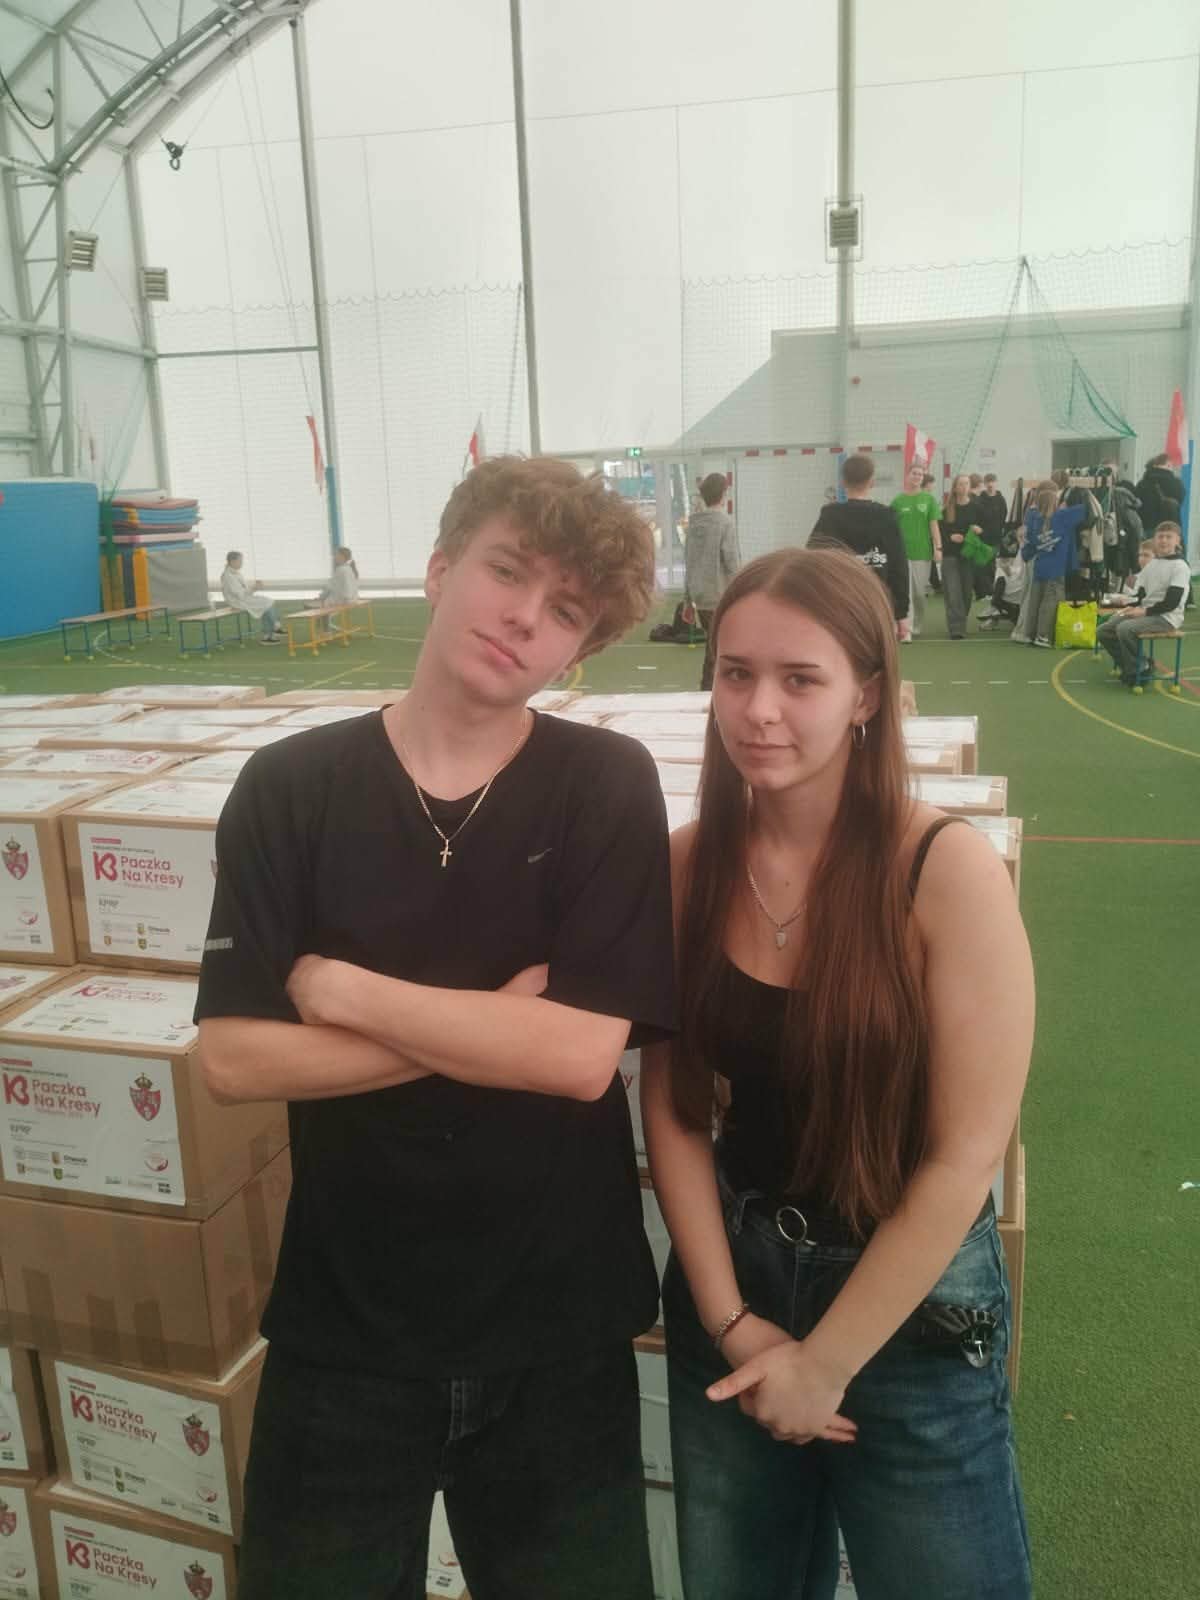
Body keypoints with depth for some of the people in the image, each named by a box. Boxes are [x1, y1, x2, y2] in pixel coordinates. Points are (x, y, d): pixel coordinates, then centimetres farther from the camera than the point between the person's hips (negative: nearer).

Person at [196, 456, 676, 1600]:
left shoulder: (608, 785, -11)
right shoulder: (288, 788, -6)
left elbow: (581, 1054, -19)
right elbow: (233, 1058, -12)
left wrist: (338, 988, -16)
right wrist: (493, 1025, -18)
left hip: (556, 1325, 0)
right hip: (342, 1323, 1)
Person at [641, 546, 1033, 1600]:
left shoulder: (949, 870, -20)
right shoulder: (688, 865, -8)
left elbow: (963, 1158, -17)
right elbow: (673, 1108, -2)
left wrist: (825, 1362, -10)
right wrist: (729, 1319, -8)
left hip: (911, 1314, -3)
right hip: (733, 1284, 4)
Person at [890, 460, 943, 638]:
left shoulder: (929, 499, 4)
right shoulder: (898, 500, 3)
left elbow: (933, 525, 2)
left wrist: (938, 547, -5)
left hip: (923, 551, 1)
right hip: (902, 552, -1)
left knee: (919, 592, 8)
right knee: (905, 592, -4)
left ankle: (917, 626, 23)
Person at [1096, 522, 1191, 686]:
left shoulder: (1180, 566, -9)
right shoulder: (1151, 565, 13)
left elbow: (1172, 602, -16)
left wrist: (1145, 611, -18)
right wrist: (1131, 607, -5)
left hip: (1166, 618, -8)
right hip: (1144, 613, 8)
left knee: (1124, 628, -32)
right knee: (1102, 631, -3)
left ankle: (1136, 672, -15)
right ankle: (1129, 665, 6)